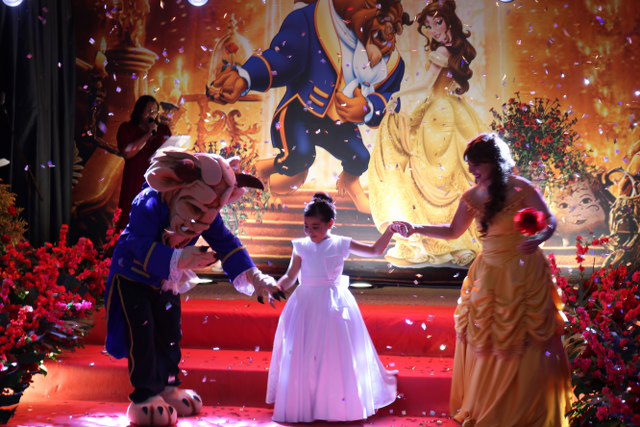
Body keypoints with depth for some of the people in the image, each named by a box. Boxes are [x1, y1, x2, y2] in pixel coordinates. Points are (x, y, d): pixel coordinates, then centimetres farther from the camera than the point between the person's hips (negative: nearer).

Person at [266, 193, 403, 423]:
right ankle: (301, 402, 15)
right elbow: (290, 277, 3)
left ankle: (339, 403, 15)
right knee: (301, 355, 2)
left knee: (335, 354, 1)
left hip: (333, 304, -1)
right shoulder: (302, 246, 1)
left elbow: (375, 251, 3)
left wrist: (388, 232, -12)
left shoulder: (340, 244, -2)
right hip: (306, 303, 2)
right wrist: (275, 287, -17)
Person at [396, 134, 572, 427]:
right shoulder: (471, 197, 2)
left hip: (523, 274, -4)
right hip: (489, 275, 4)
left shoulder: (521, 189, -11)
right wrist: (416, 229, 1)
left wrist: (537, 240, -31)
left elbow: (550, 222, -10)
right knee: (484, 343, 8)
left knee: (524, 347, 2)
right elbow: (453, 231, 12)